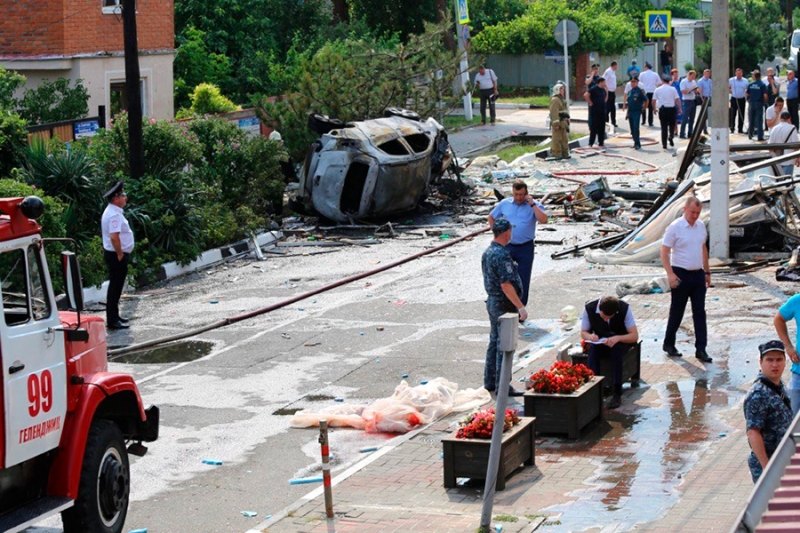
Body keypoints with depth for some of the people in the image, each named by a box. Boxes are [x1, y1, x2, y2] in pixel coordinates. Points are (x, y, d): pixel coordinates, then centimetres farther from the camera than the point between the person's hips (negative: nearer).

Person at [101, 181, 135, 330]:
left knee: (116, 286, 18)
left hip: (115, 255, 11)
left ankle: (114, 316, 28)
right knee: (115, 287, -6)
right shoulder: (114, 215, -21)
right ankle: (113, 321, -2)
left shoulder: (112, 212, 13)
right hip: (116, 256, -11)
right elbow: (114, 237, -29)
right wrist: (120, 255, -21)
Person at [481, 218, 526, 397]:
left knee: (494, 342, 17)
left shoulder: (487, 252, 9)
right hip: (504, 304, -10)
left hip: (492, 301, 10)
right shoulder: (502, 255, -21)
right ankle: (502, 386, -1)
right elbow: (506, 284, -25)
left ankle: (490, 382, 23)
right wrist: (520, 306, -22)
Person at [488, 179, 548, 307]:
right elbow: (491, 217, 17)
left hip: (526, 248, -2)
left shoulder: (534, 205, -5)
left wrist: (532, 204, -22)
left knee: (523, 279, 5)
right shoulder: (504, 204, 3)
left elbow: (543, 220, -23)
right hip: (507, 246, 2)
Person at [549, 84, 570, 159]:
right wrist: (556, 124, -25)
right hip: (558, 123, -10)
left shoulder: (562, 99, 18)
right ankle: (556, 154, -3)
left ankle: (564, 153, 20)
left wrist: (566, 121, 24)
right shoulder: (555, 100, -15)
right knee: (557, 139, -6)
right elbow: (554, 113, -21)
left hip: (563, 123, 10)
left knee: (564, 139, 14)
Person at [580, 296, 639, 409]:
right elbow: (583, 333, -3)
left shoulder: (624, 309, -21)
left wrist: (618, 338, -37)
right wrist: (590, 336, -27)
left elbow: (634, 336, -18)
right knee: (593, 349, -33)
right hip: (600, 341, 1)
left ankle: (617, 393, -33)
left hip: (621, 341, -1)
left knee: (616, 350, -36)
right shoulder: (589, 308, -17)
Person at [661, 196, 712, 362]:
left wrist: (707, 271, 18)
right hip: (681, 275, -5)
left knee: (700, 313, 2)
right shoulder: (675, 227, -11)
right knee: (676, 312, 5)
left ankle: (701, 349, 4)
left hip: (698, 274, 5)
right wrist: (670, 274, -20)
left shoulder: (701, 226, 8)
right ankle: (669, 344, 21)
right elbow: (664, 252, -11)